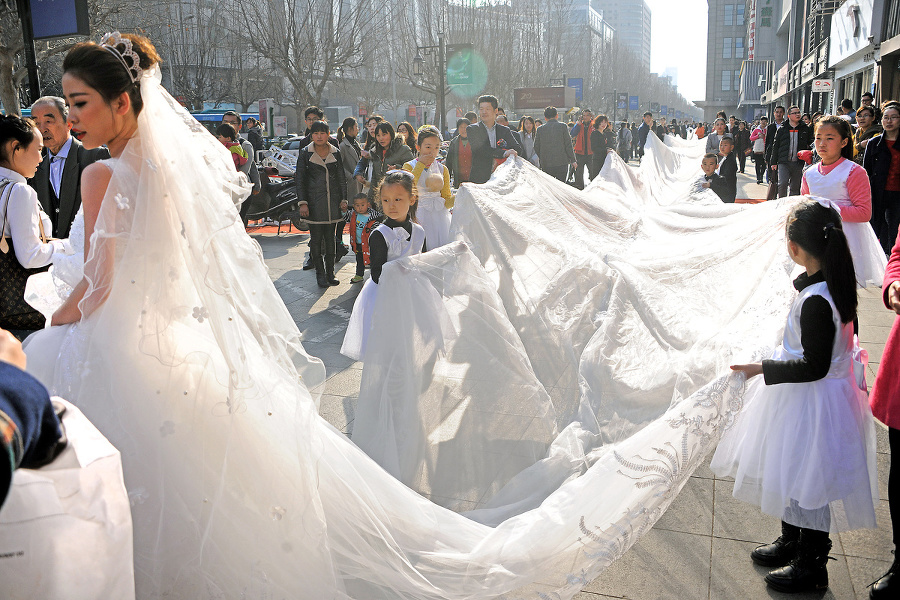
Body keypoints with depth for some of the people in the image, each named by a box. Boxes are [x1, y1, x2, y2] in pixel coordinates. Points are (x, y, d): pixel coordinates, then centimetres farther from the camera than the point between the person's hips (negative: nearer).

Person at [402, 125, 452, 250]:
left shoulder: (442, 169, 11)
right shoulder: (409, 166, 5)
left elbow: (447, 200, 8)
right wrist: (420, 164, -12)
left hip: (440, 216, 2)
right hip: (419, 216, -2)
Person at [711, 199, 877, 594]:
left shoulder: (815, 301, -30)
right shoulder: (834, 286, -1)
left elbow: (814, 366, -26)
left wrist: (763, 368, -21)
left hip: (812, 402, -10)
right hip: (804, 398, 10)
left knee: (807, 482, 6)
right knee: (792, 474, 23)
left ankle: (811, 567, 24)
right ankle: (791, 542, 42)